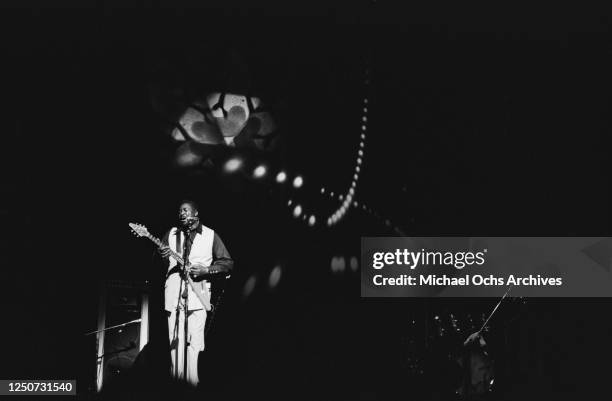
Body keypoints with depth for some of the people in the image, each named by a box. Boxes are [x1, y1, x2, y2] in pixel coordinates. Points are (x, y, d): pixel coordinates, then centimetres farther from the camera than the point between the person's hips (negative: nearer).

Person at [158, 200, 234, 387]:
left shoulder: (210, 235, 7)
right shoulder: (172, 233, 16)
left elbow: (228, 262, 6)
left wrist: (206, 269, -9)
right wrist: (161, 255, -10)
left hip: (198, 294, -3)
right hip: (174, 293, 3)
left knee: (195, 341, -9)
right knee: (175, 340, 2)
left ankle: (193, 383, -5)